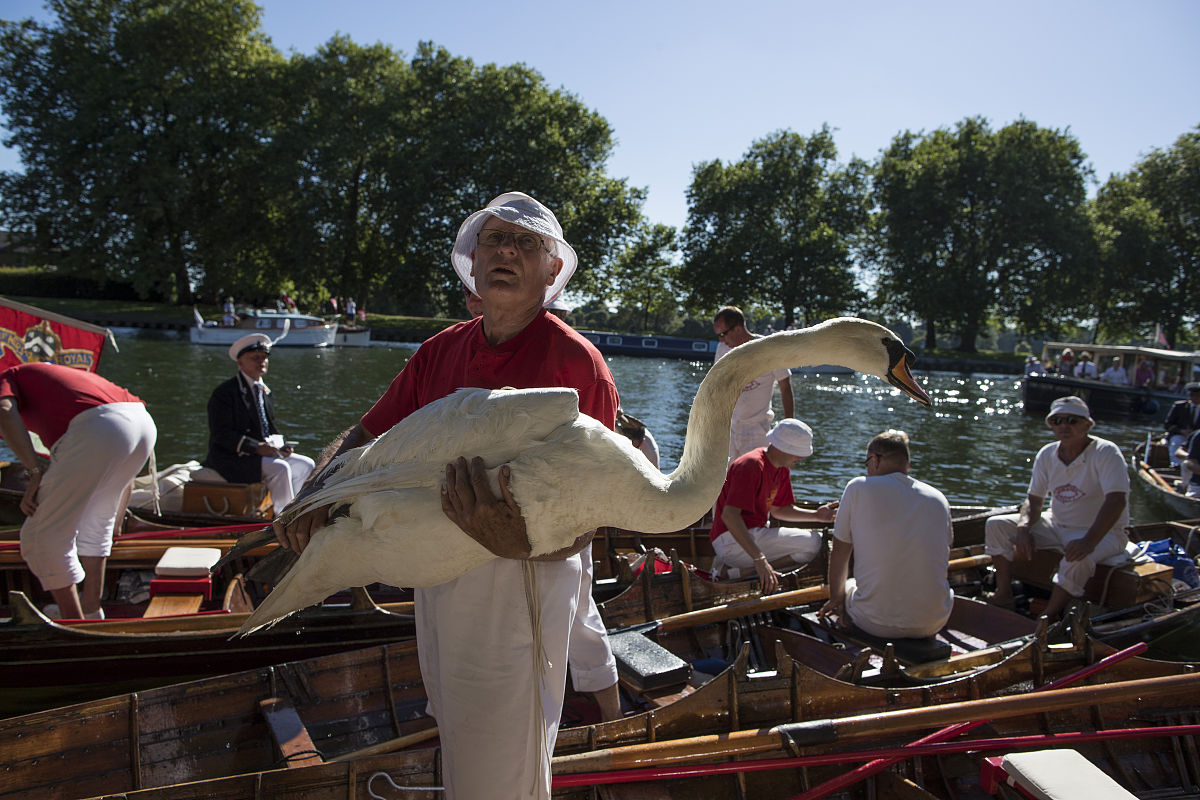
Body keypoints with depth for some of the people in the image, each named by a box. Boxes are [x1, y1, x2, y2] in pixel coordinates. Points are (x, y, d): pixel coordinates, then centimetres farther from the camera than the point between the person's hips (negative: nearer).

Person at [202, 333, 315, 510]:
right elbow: (221, 434, -17)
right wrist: (256, 447, -25)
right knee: (279, 468, -28)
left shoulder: (265, 393, 16)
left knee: (306, 464, -2)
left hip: (263, 451, 8)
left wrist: (279, 446, -3)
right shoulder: (223, 393, -9)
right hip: (231, 458, -8)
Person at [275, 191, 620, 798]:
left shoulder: (575, 362, -15)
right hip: (436, 578, 6)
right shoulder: (440, 351, 5)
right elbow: (364, 438, 10)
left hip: (517, 582, -6)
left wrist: (516, 542, -38)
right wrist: (318, 492, -10)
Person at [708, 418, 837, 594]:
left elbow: (778, 510, 22)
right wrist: (759, 559, -33)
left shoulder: (783, 469, 11)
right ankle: (732, 571, -18)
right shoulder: (752, 465, -20)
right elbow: (729, 515, -28)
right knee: (813, 542, -15)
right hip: (733, 541, -10)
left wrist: (816, 515, 5)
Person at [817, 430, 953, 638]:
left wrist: (836, 598, 18)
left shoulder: (859, 488, -6)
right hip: (933, 622, 3)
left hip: (876, 623, -3)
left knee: (846, 587, 29)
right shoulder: (938, 498, 4)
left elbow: (839, 554, 1)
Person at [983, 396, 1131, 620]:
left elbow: (1116, 501, -28)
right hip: (1057, 526, 6)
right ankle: (1003, 595, -2)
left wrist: (1089, 541, -41)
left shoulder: (1106, 453, -17)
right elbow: (1034, 500, 4)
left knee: (1078, 558, -40)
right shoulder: (1046, 455, 0)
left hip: (1102, 531, -6)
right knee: (995, 525, -6)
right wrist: (1023, 528, -18)